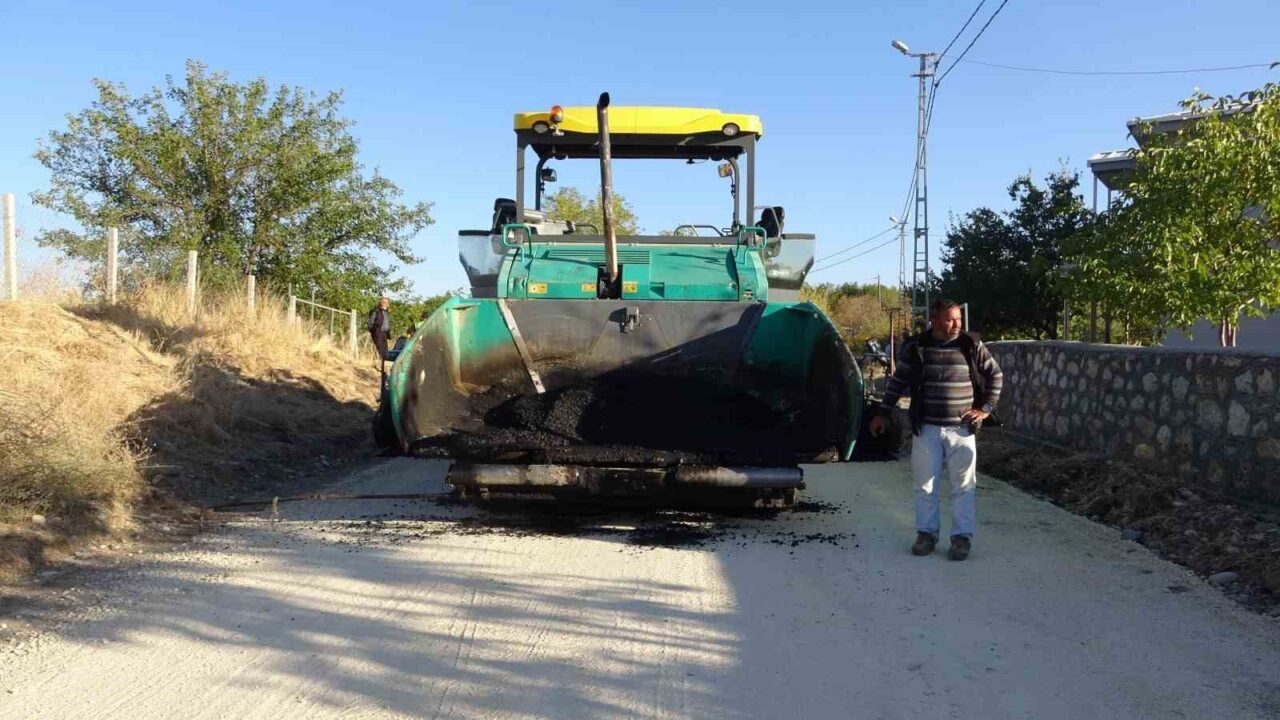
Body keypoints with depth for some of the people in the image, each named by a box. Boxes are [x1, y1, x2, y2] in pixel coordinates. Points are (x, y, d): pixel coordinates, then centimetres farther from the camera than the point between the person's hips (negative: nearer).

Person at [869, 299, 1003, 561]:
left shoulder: (972, 347, -1)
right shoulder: (915, 348, 0)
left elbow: (996, 376, 9)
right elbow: (898, 381, 8)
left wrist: (985, 409, 3)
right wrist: (883, 413, 9)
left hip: (962, 429, 0)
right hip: (926, 428, 1)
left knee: (963, 486, 3)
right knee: (925, 485, 7)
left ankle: (962, 537, 12)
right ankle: (927, 533, 20)